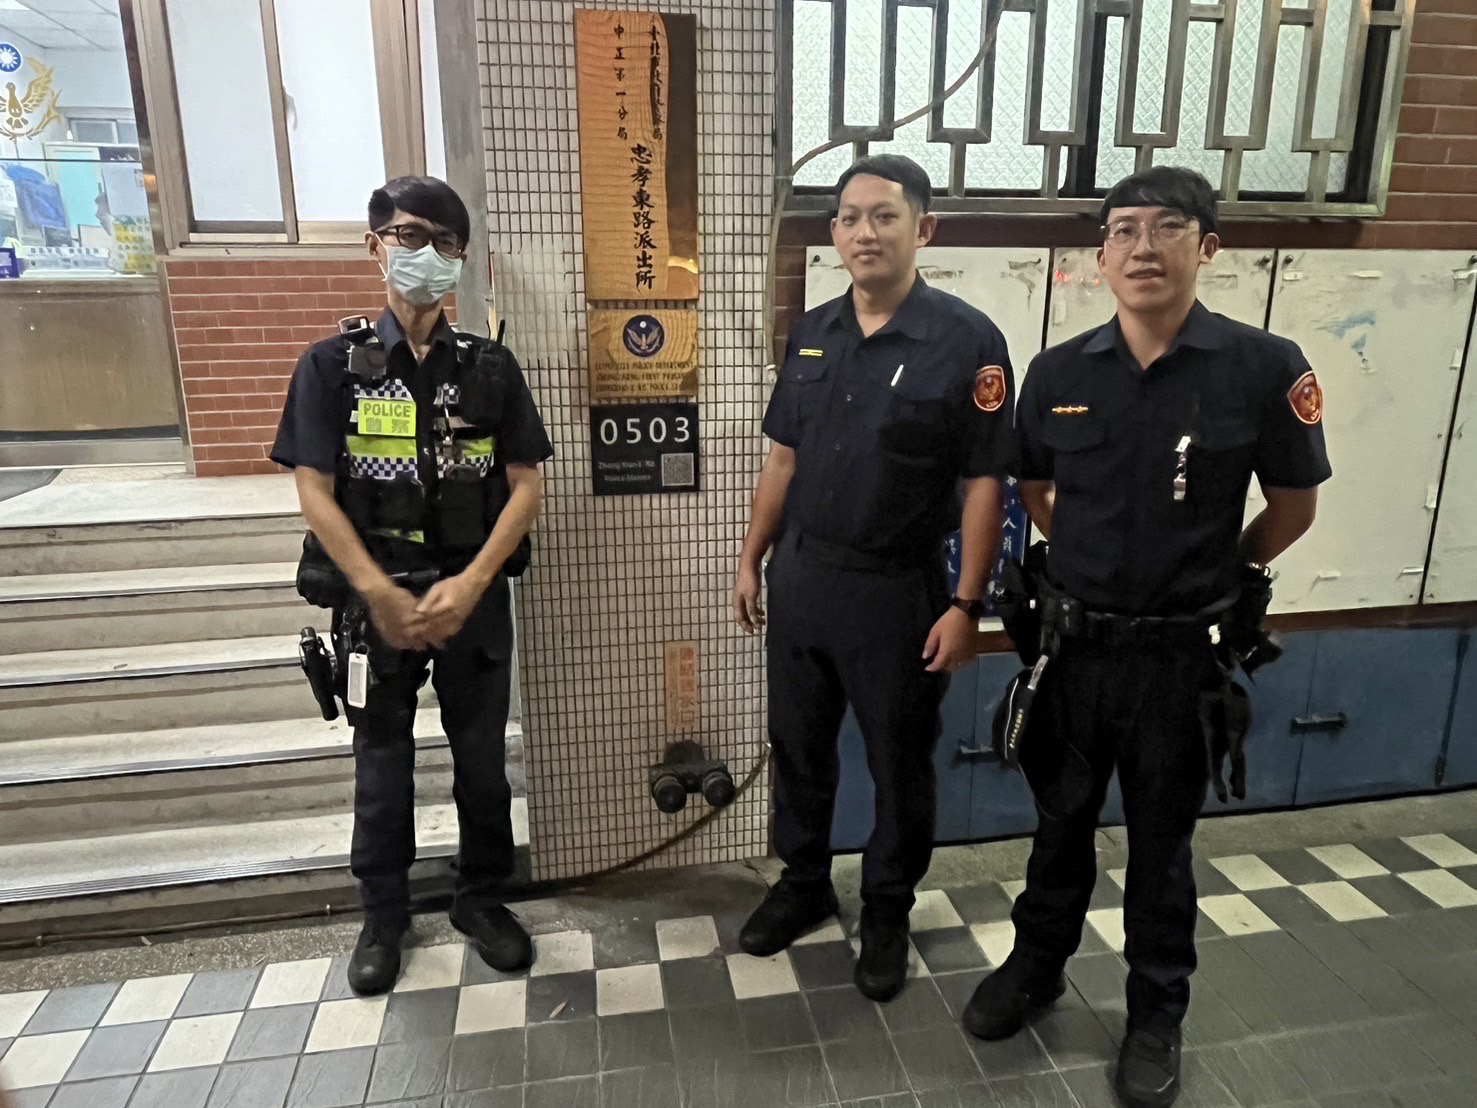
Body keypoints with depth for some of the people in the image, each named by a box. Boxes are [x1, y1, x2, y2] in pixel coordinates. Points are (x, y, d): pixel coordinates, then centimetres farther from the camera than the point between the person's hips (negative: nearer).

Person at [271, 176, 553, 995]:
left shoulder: (490, 367, 1)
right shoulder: (332, 365, -2)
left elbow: (525, 486, -2)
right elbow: (315, 493, -6)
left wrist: (470, 584, -13)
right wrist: (382, 594, -15)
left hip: (473, 596, 1)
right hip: (376, 597, -1)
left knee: (481, 758, 11)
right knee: (381, 762, 12)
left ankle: (481, 898, 32)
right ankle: (384, 915, 32)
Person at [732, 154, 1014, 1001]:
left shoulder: (968, 341, -11)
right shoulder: (812, 335, 5)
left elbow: (984, 484, -11)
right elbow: (784, 459, 11)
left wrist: (967, 604, -14)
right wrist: (753, 559, 10)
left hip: (898, 589, -5)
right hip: (801, 575, 5)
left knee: (900, 764, 12)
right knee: (799, 747, 18)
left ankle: (888, 912, 34)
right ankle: (804, 883, 40)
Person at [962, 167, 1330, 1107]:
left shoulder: (1265, 368, -11)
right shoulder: (1059, 372, -3)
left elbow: (1294, 507, 1)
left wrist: (1208, 577, 9)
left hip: (1179, 651, -2)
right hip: (1072, 641, 2)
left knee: (1162, 838, 15)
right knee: (1061, 820, 19)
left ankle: (1158, 1014, 36)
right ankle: (1038, 964, 41)